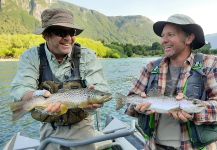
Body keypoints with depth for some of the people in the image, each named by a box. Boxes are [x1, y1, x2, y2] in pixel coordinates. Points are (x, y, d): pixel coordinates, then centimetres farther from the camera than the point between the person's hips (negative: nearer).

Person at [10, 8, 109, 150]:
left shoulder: (87, 56, -13)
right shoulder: (31, 57, -10)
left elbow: (101, 88, -20)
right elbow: (19, 89, -20)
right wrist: (36, 97, -43)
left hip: (80, 127, -1)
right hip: (49, 128, 2)